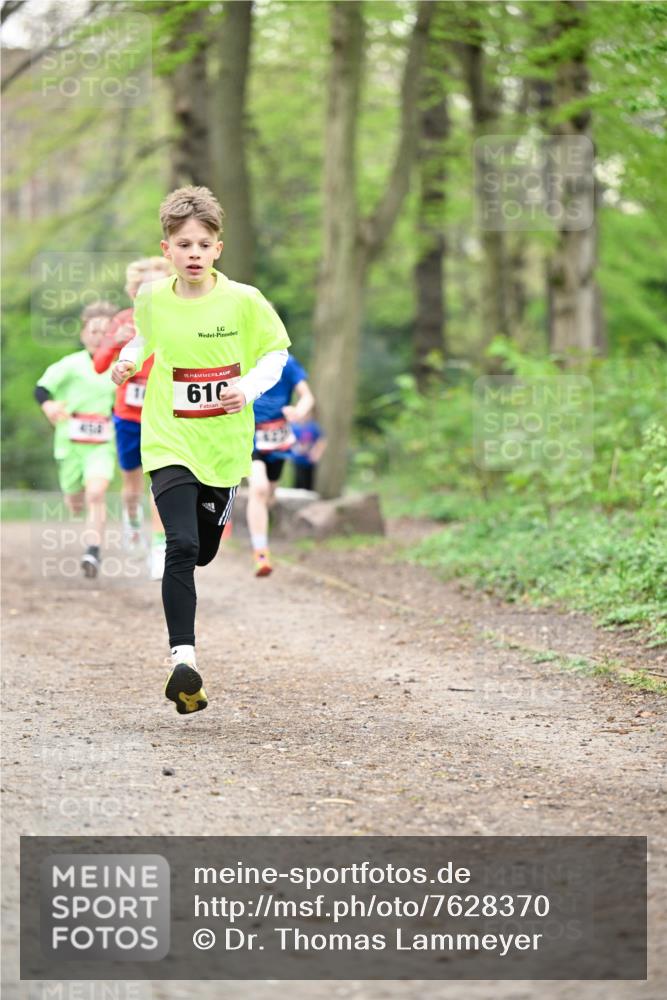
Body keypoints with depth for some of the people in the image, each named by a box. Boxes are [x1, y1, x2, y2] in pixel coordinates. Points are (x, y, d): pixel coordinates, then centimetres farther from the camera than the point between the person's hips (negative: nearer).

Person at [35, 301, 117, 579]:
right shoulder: (72, 364, -9)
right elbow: (41, 389, -14)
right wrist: (49, 407, -33)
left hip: (102, 445, 1)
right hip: (70, 444, -1)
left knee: (96, 494, -22)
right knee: (75, 505, 11)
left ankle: (93, 552, -19)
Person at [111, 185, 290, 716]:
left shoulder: (244, 301, -8)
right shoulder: (152, 298, -2)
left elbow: (276, 352, 3)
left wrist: (248, 388, -13)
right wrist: (128, 359, 5)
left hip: (224, 445, 1)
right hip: (169, 443, -1)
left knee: (204, 551, 15)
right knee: (181, 546, -19)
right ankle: (183, 658, -23)